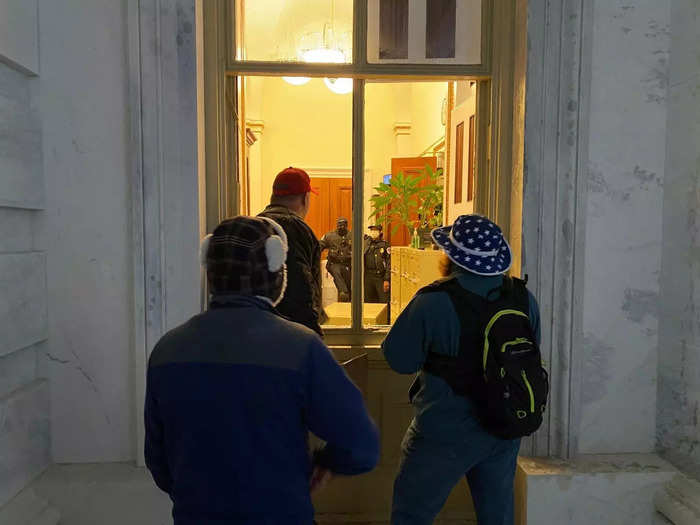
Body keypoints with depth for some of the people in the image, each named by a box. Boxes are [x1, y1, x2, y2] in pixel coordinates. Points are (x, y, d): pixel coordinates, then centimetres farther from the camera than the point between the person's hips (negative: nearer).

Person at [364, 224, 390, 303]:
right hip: (368, 277, 4)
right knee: (368, 301, 10)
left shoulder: (385, 245, -1)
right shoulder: (366, 243, 11)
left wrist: (387, 279, -11)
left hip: (381, 277, -4)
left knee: (384, 301, -5)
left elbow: (389, 263, -5)